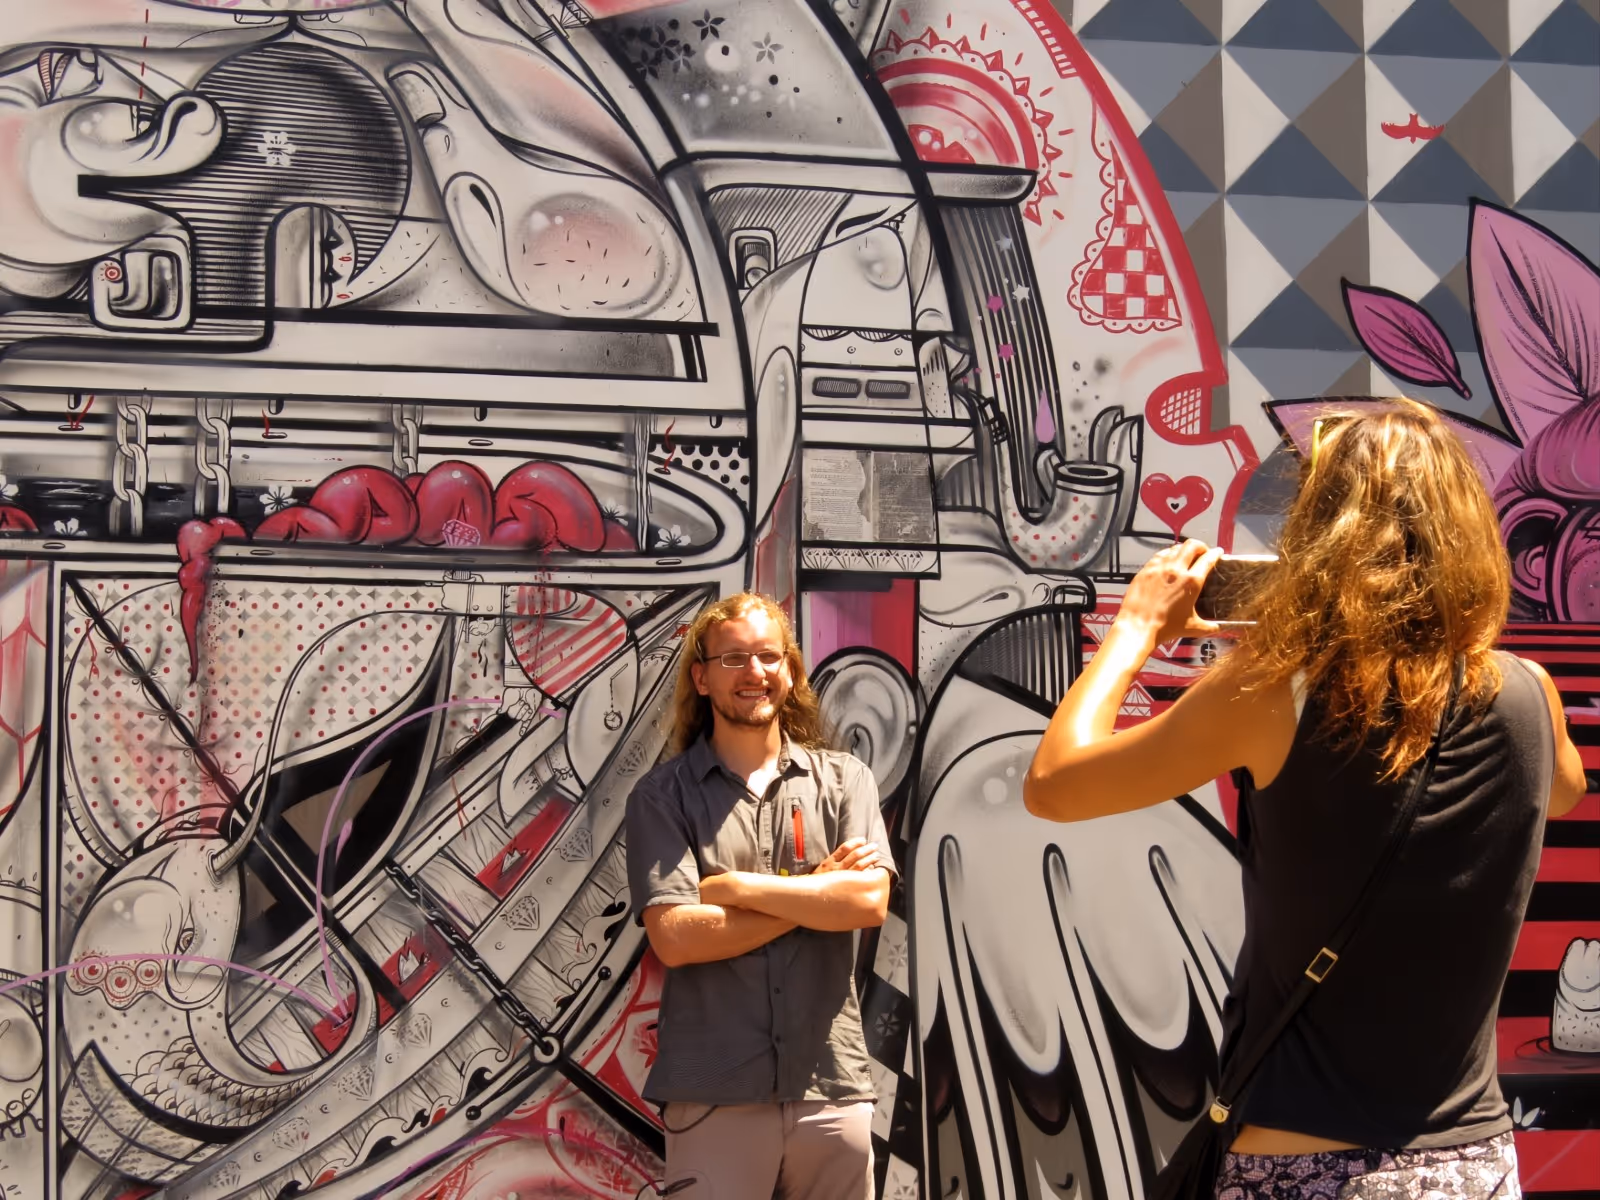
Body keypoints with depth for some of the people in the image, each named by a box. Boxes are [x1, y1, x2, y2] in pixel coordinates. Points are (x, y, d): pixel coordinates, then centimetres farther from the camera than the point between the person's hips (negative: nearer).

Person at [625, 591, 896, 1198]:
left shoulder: (844, 779, 9)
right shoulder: (662, 795, 3)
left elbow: (870, 900, -7)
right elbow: (674, 937, -10)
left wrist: (735, 886, -9)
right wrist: (818, 895, -6)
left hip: (832, 1085, 2)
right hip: (713, 1094, -2)